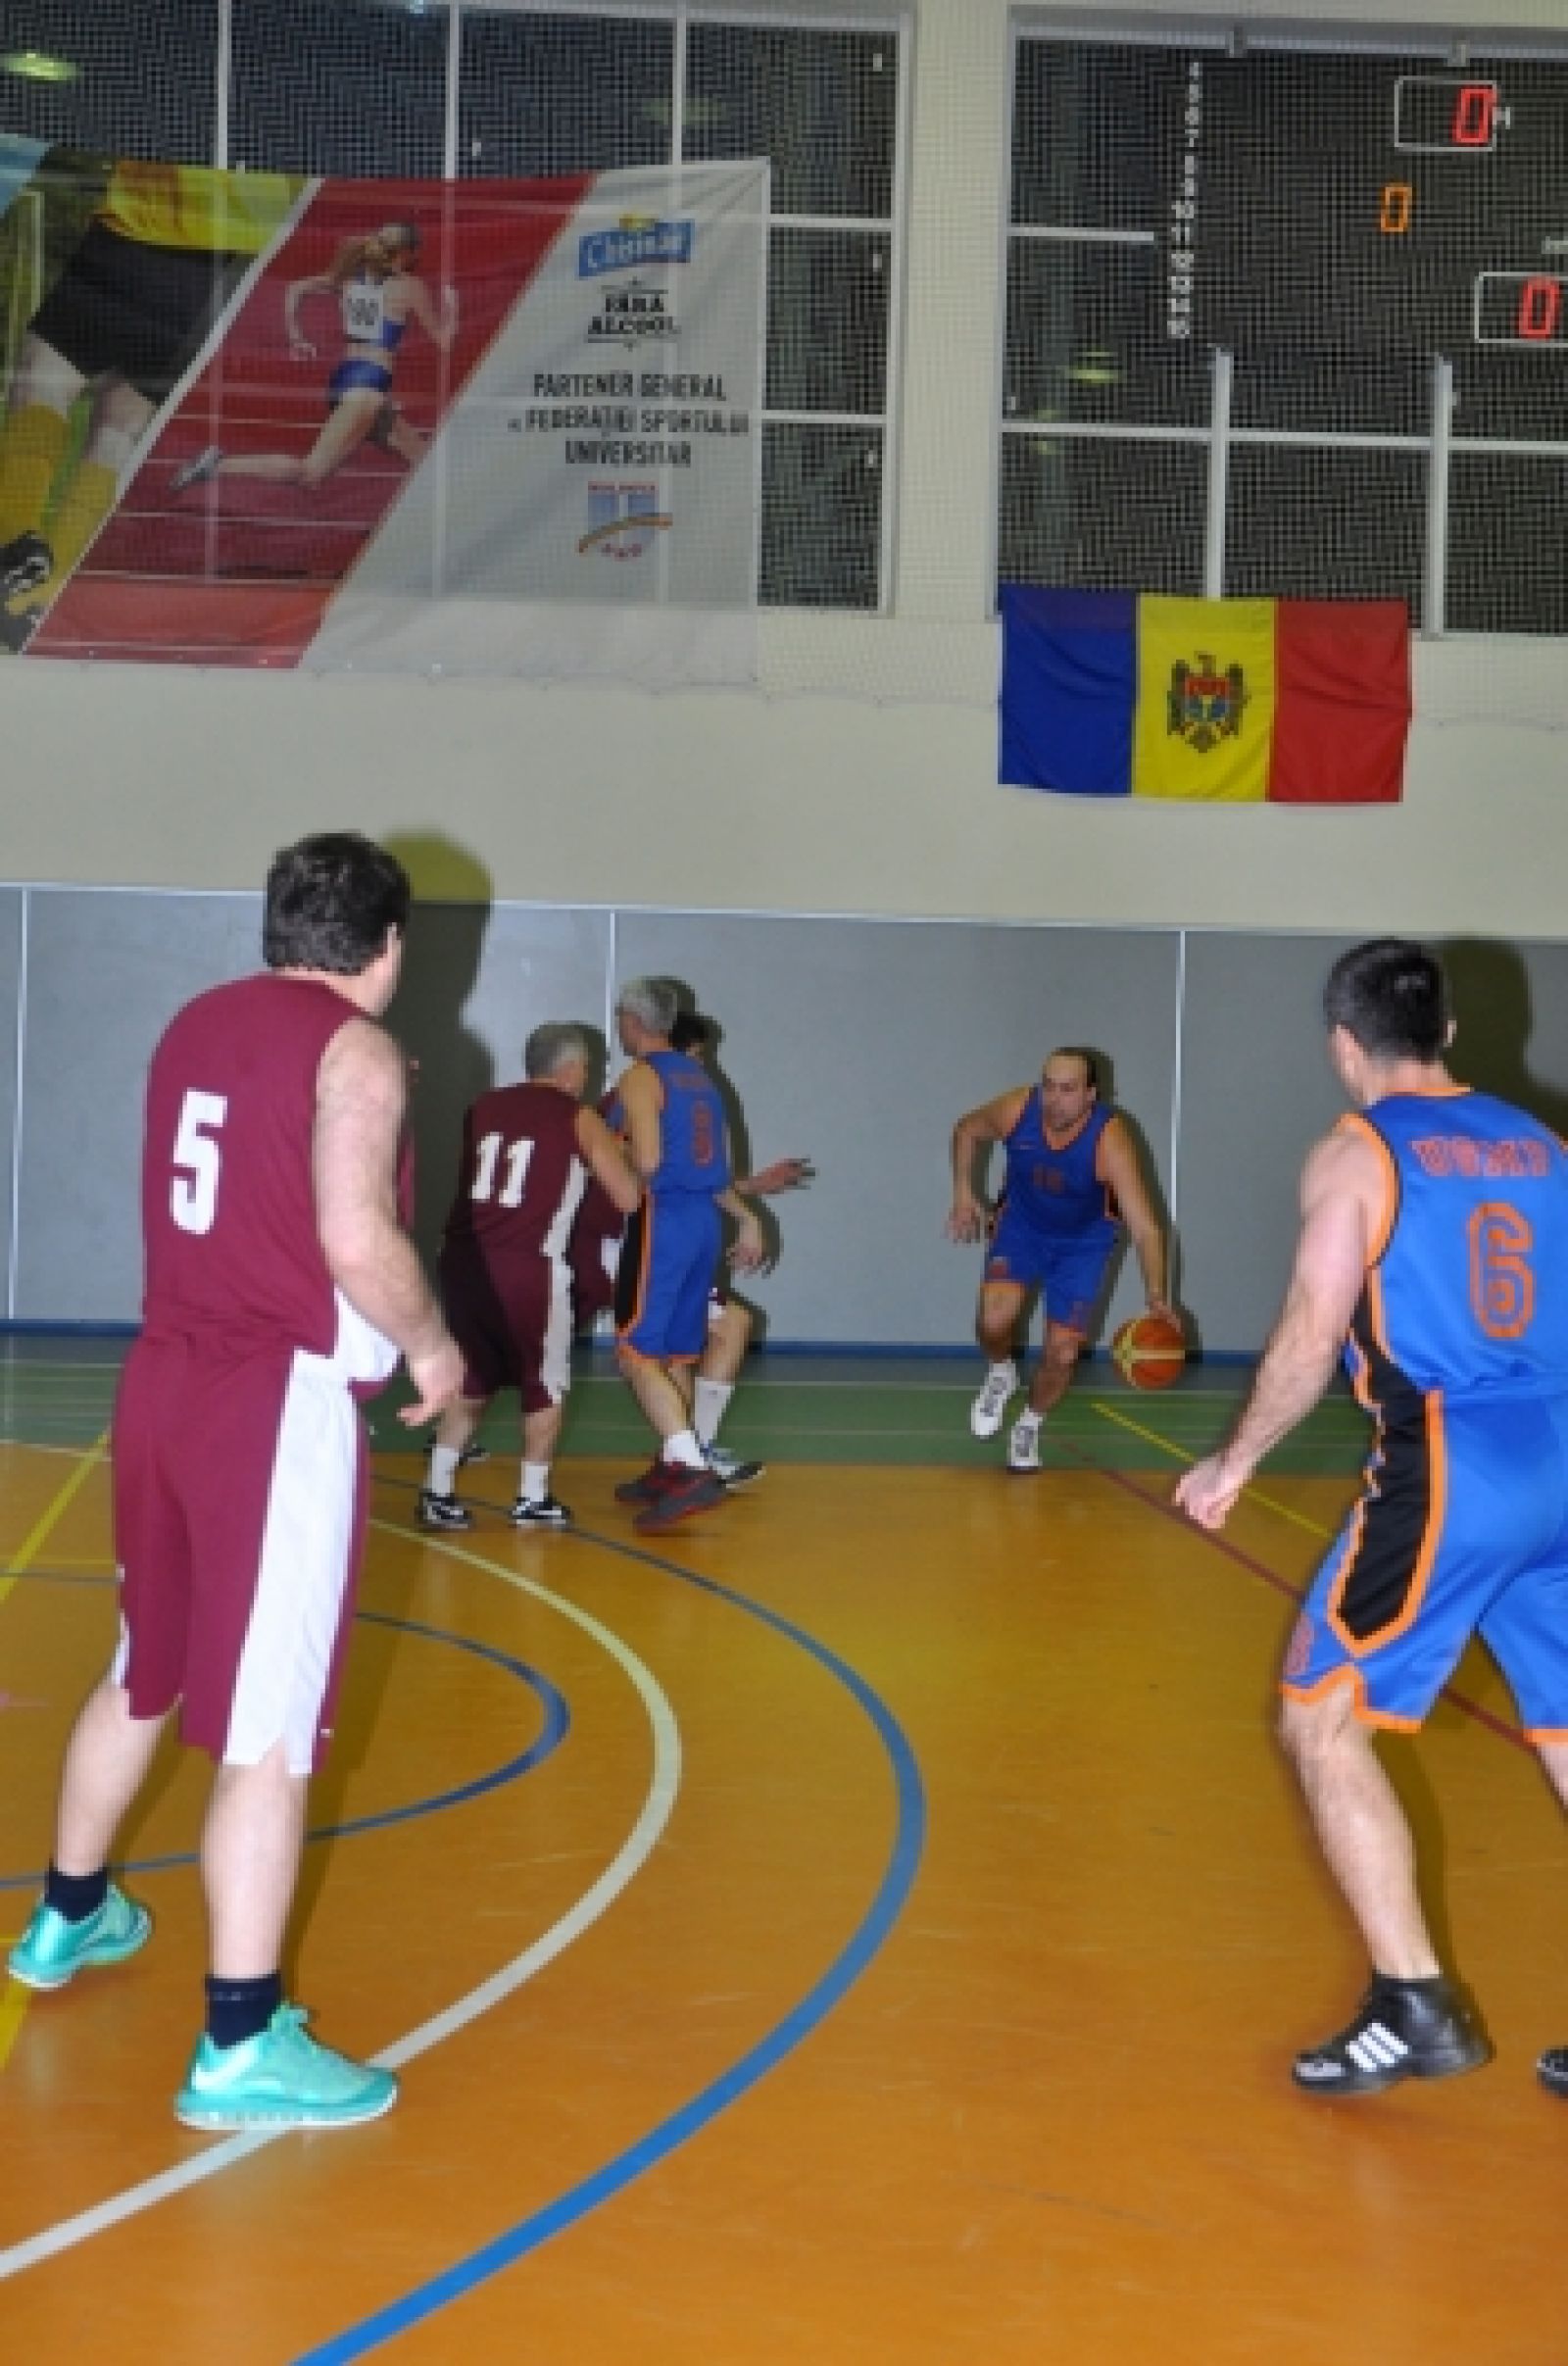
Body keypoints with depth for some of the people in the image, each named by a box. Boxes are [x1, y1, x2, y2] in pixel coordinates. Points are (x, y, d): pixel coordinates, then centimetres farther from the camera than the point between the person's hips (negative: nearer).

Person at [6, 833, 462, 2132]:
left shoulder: (195, 1025, 11)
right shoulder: (355, 1048, -11)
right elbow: (358, 1242, -21)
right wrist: (432, 1346, -5)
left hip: (167, 1377, 8)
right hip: (279, 1400, -8)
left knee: (145, 1672, 24)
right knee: (268, 1730, -4)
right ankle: (243, 2045, -2)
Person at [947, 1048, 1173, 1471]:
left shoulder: (1109, 1139, -33)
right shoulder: (1017, 1108, -25)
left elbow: (1144, 1225, -37)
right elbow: (967, 1130, 0)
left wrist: (1156, 1297, -47)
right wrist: (963, 1192, -7)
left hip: (1084, 1240, -1)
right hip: (1022, 1224, 1)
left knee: (1062, 1352, -2)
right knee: (994, 1318, -23)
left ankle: (1030, 1424, 29)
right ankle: (1000, 1373, 12)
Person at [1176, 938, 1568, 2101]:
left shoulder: (1357, 1152, -1)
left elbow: (1313, 1338, -5)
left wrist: (1235, 1461, 7)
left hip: (1451, 1471, -6)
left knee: (1323, 1721, 4)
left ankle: (1416, 2006, 0)